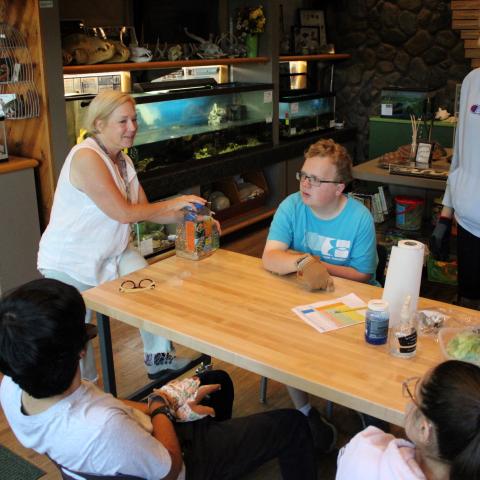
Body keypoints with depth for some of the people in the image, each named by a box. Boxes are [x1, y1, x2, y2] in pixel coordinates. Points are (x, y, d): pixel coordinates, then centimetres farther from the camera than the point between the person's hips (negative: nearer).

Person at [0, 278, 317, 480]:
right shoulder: (103, 427, -46)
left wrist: (151, 408, -6)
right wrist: (161, 408, -10)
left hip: (134, 442, 7)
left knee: (217, 380, 26)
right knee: (291, 425, 5)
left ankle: (220, 436, 52)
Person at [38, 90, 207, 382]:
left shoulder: (123, 161, 4)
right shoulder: (86, 157, -24)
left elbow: (146, 211, 3)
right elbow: (124, 213, -26)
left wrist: (187, 216, -10)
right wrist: (173, 204, -19)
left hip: (113, 253, 8)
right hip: (69, 262, -7)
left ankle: (159, 359, 16)